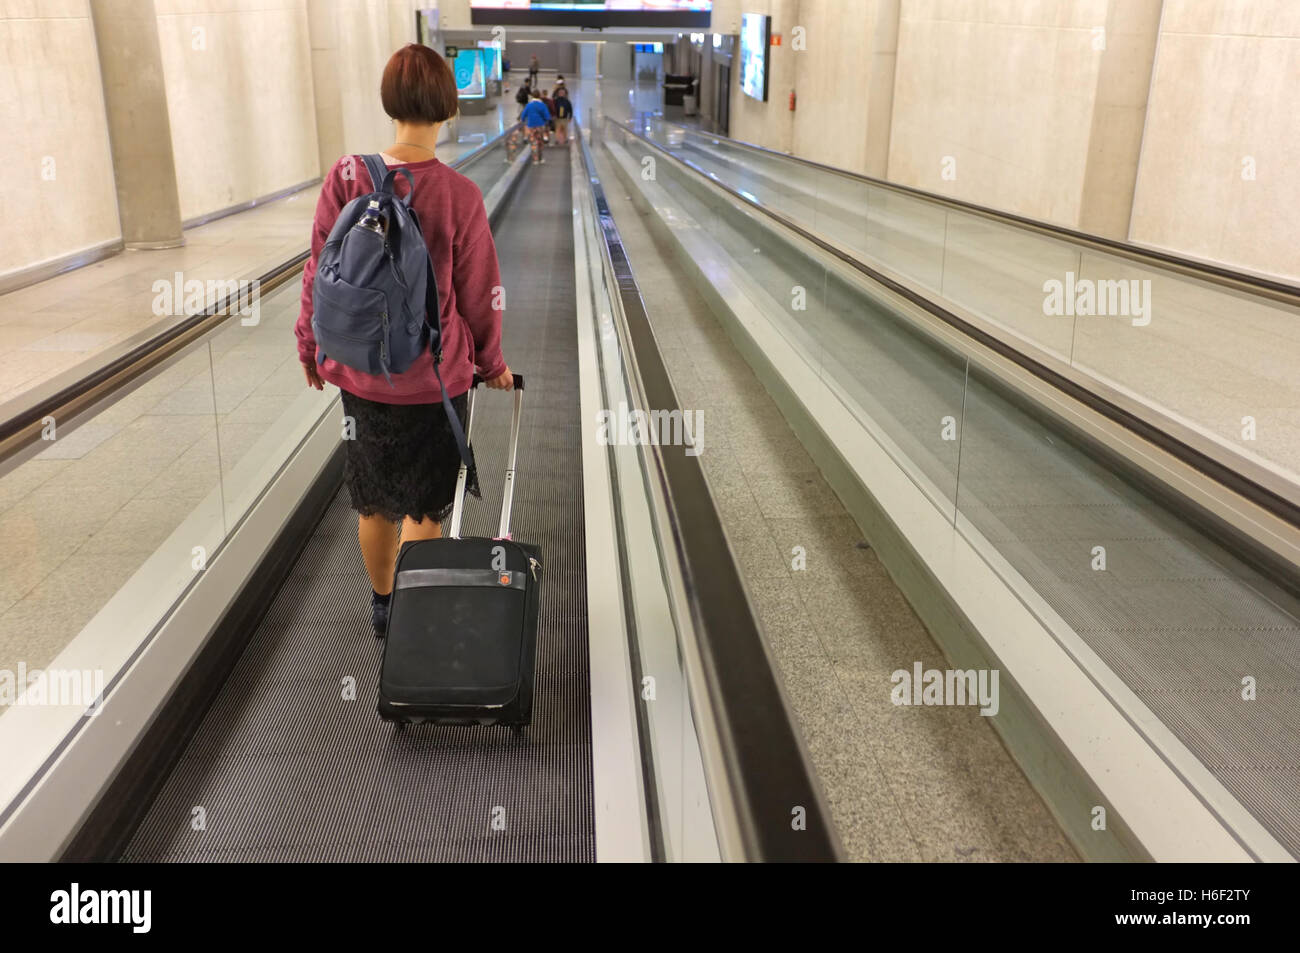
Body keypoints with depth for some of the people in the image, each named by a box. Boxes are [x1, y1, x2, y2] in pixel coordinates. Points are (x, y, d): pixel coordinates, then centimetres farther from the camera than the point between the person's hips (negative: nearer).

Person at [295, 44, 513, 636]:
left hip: (360, 372, 3)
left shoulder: (347, 177, -10)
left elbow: (321, 271, -3)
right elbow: (478, 294, -9)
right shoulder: (459, 195, -17)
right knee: (425, 508, 14)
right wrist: (492, 362, 8)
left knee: (374, 501, 20)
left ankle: (381, 605, 39)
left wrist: (311, 346, 12)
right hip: (435, 376, -3)